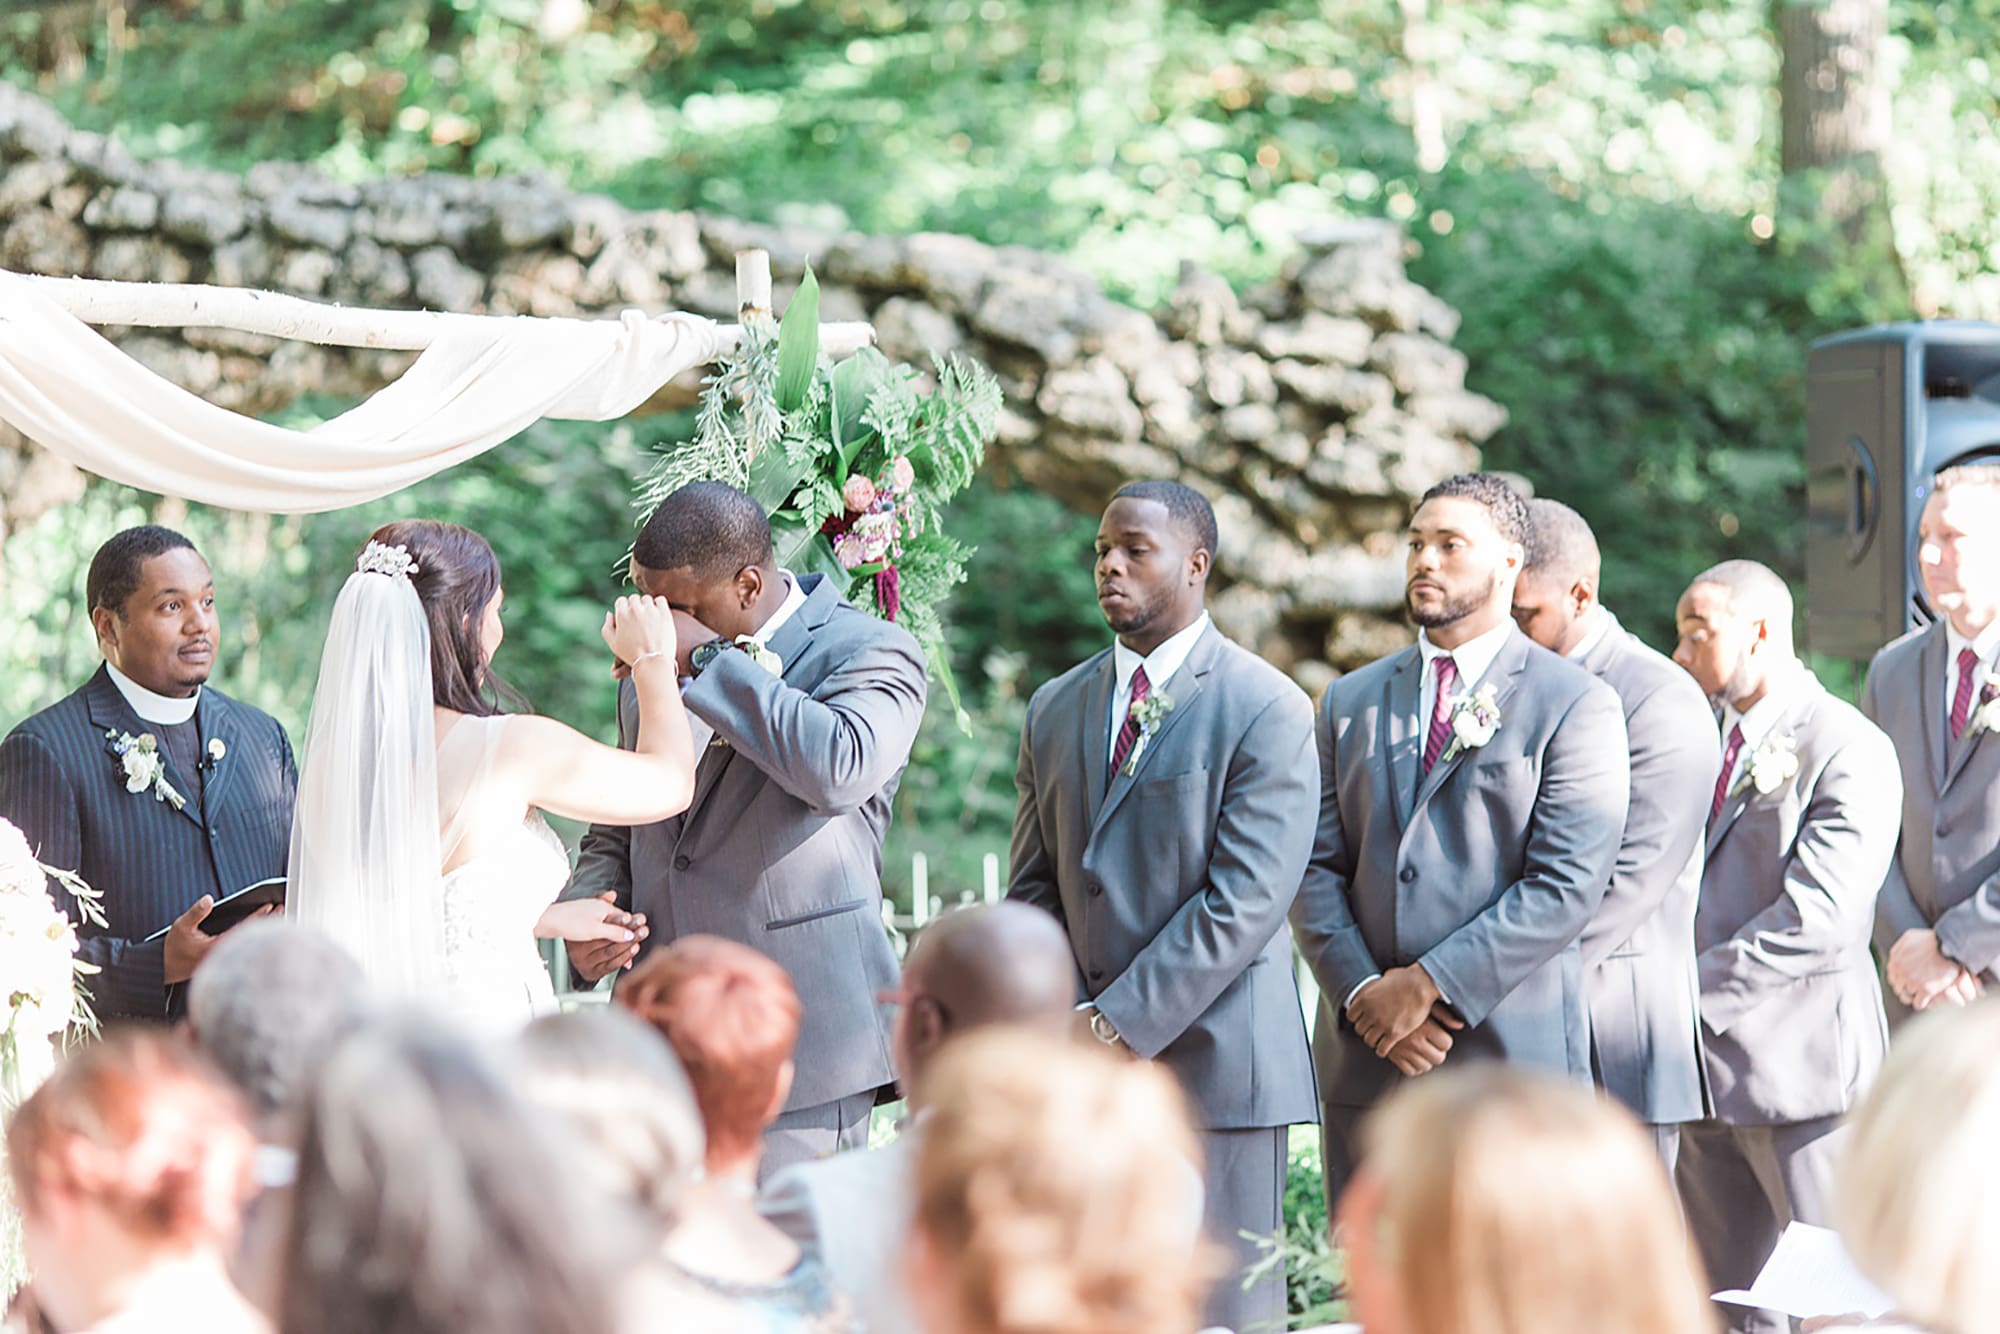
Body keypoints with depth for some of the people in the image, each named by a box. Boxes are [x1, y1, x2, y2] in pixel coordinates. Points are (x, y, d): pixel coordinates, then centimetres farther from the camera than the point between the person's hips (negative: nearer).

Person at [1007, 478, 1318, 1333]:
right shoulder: (1055, 710, 14)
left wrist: (1119, 1024, -15)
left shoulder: (1267, 709, -6)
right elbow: (1033, 890, 14)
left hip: (1215, 1066, -5)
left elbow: (1246, 900, -13)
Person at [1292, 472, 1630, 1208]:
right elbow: (1317, 868, 9)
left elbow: (1568, 885, -10)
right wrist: (1362, 994, -7)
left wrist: (1429, 983, -14)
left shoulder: (1576, 704, -1)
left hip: (1512, 1061, -4)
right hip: (1366, 1057, 4)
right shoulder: (1351, 701, 15)